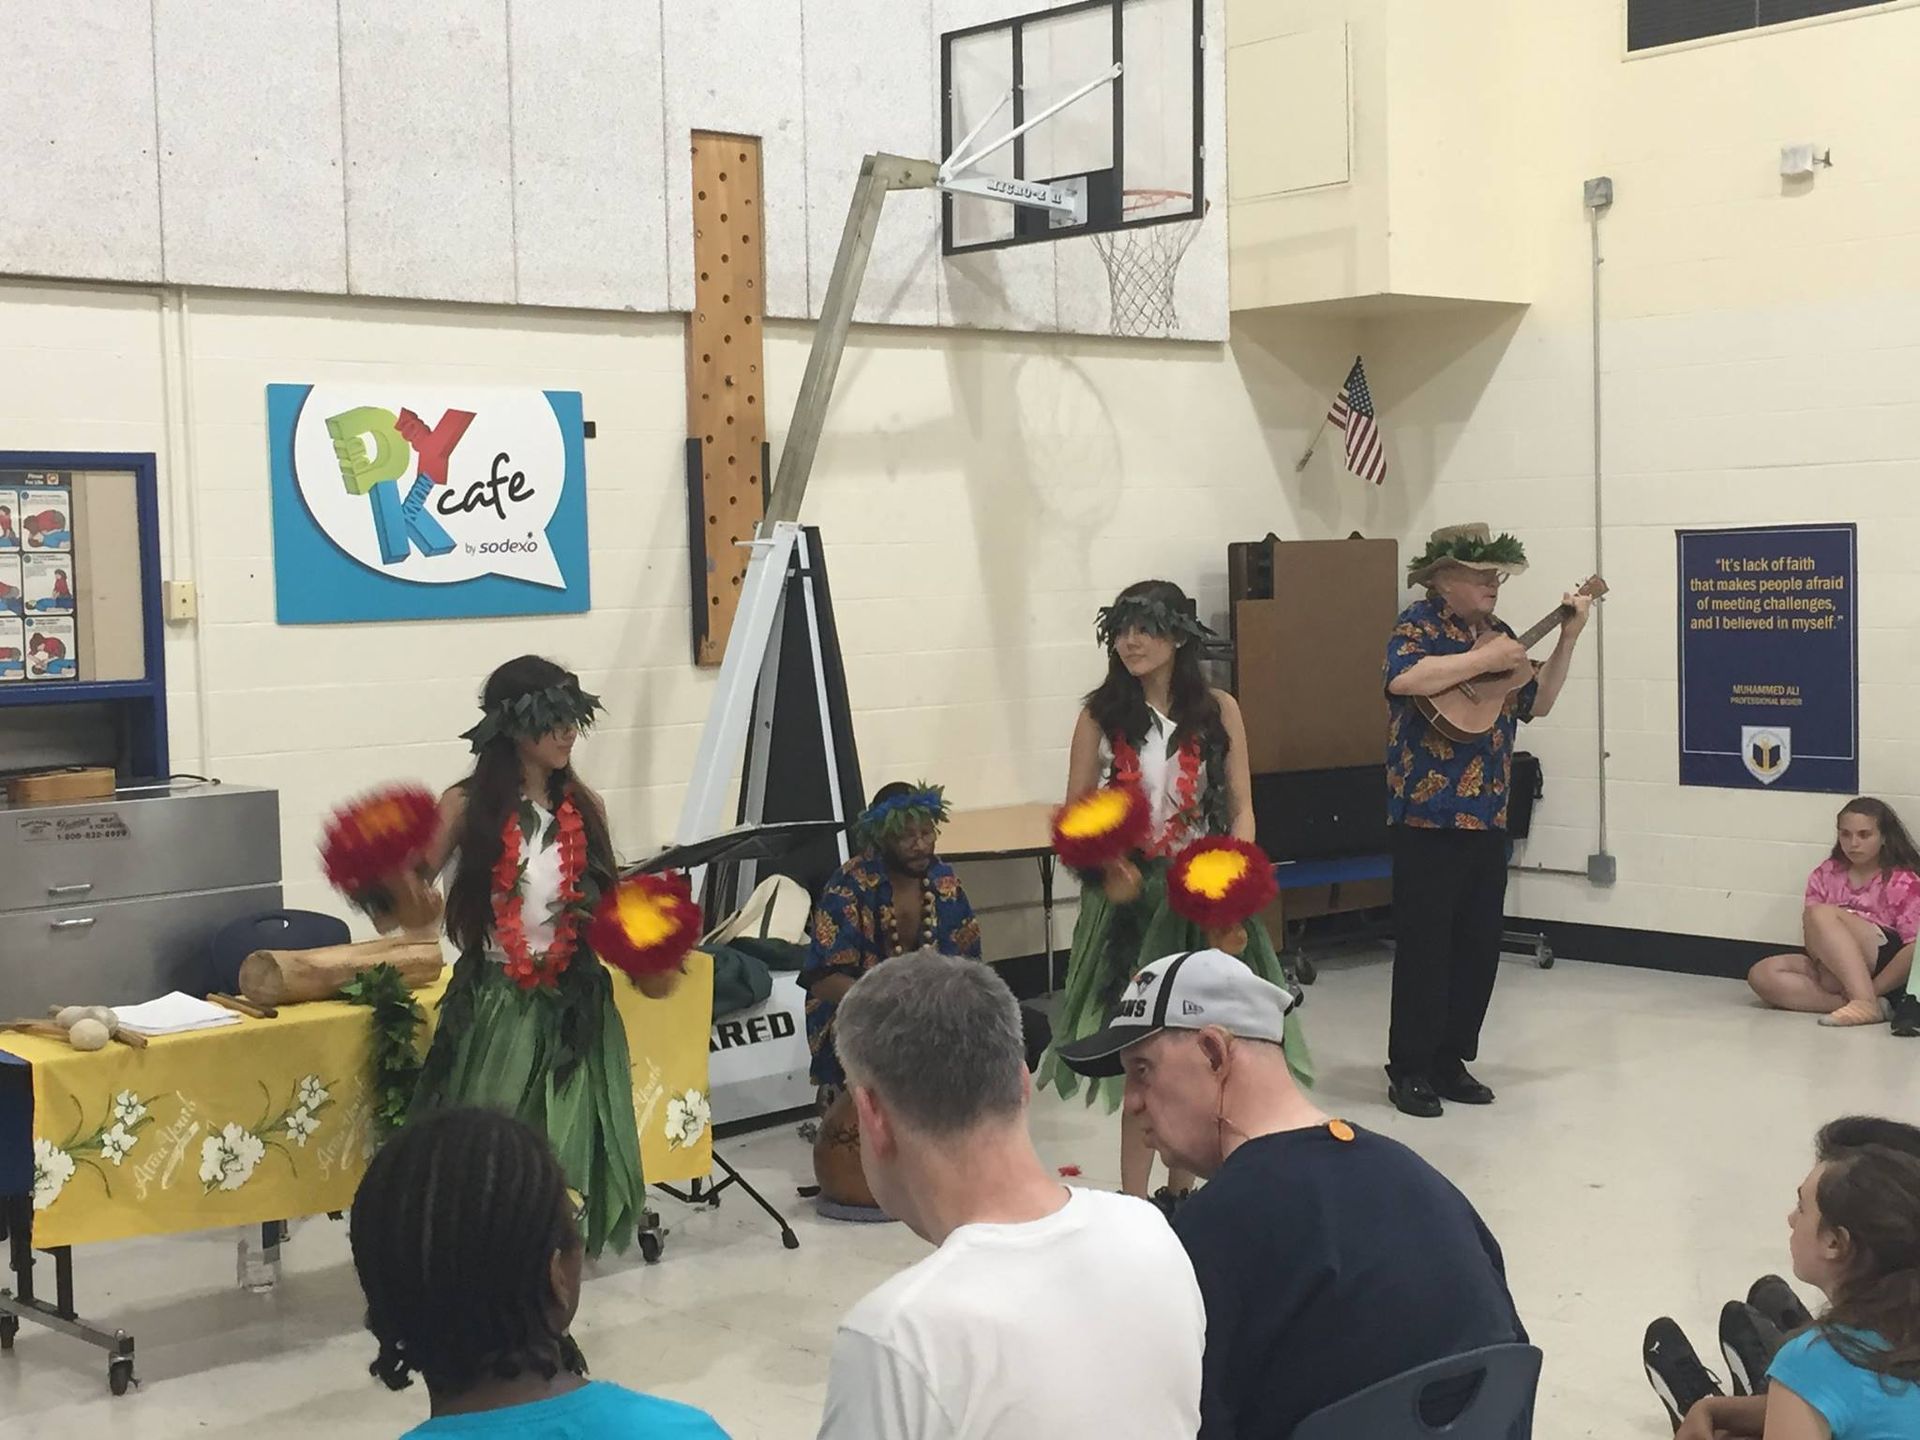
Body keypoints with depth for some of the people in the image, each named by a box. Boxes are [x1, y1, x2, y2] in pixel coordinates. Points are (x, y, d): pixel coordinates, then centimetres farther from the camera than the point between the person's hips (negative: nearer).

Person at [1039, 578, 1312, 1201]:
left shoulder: (1218, 710, 1)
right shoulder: (1101, 715, 0)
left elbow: (1241, 809, 3)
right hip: (1130, 896, -1)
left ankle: (1180, 1190, 22)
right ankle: (1133, 1205, -1)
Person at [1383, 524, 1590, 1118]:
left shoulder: (1496, 632, 16)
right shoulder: (1418, 625, -7)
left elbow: (1536, 704, 21)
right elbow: (1404, 678, -29)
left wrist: (1567, 640, 13)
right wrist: (1484, 659, -22)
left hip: (1487, 818, 8)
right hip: (1427, 816, -8)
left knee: (1479, 946, 10)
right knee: (1425, 945, -4)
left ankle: (1450, 1062, 21)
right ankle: (1410, 1070, 5)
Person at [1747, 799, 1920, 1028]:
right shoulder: (1826, 874, 14)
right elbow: (1812, 933, 8)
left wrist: (1872, 989, -20)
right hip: (1830, 970, 6)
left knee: (1820, 915, -29)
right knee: (1761, 975, -20)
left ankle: (1865, 1001, -40)